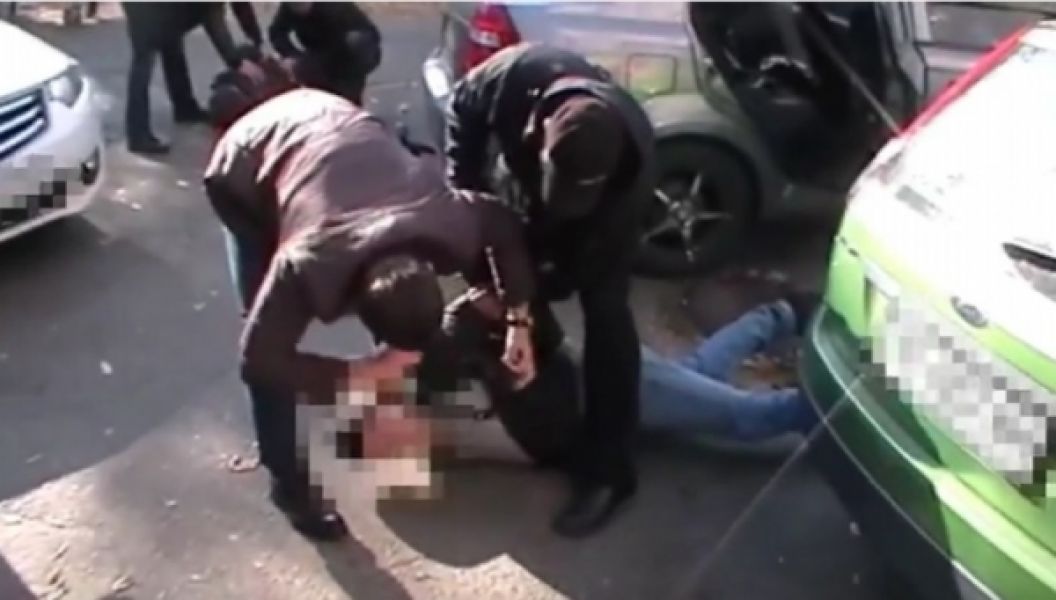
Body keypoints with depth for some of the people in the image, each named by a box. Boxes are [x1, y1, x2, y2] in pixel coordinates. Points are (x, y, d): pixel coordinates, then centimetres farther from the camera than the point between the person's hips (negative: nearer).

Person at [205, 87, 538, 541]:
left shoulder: (450, 221, -31)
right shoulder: (306, 267, -42)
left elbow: (505, 225, -9)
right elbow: (260, 360, -29)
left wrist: (518, 322, -11)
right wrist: (357, 375, -28)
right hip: (246, 166, -3)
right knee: (269, 332, -10)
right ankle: (287, 480, 8)